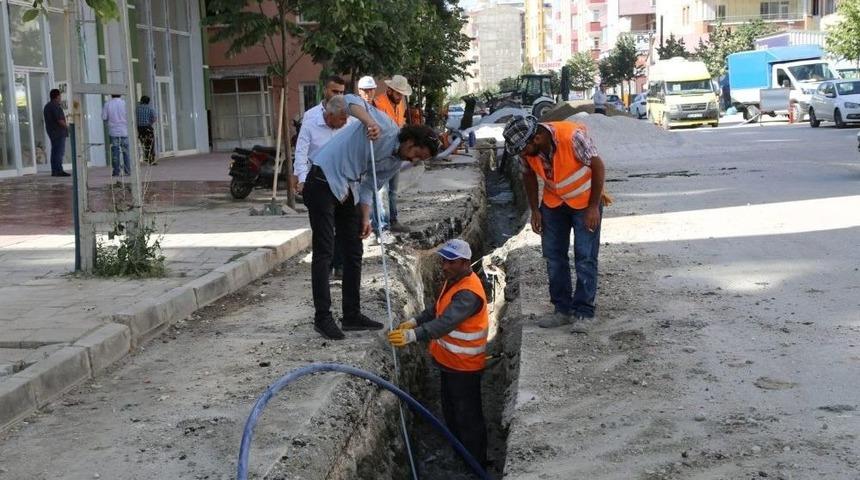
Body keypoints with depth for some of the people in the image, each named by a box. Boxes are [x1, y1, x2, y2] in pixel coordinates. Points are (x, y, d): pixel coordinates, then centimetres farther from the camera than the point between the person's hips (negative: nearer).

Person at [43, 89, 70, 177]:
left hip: (51, 132, 10)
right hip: (59, 132, -10)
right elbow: (59, 120, -20)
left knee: (54, 151, 11)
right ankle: (59, 170, -13)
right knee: (60, 151, -9)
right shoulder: (56, 106, -14)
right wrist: (67, 126, -5)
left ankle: (54, 171, 12)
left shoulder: (47, 106, 17)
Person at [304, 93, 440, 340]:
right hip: (324, 181, -9)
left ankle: (352, 315, 19)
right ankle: (322, 317, -2)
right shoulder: (385, 126, -14)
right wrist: (370, 123, -37)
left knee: (354, 252, 10)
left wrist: (365, 218, 0)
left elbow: (369, 187, 12)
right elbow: (351, 100, -21)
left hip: (348, 190, 9)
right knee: (324, 252, -7)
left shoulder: (396, 163, 8)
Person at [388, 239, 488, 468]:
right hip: (448, 360, 10)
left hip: (464, 366, -10)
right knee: (450, 412, 23)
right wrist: (414, 321, -1)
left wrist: (413, 335, -52)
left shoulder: (469, 294, -30)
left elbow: (445, 323, -42)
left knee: (467, 417, 4)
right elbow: (437, 308, 15)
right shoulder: (454, 279, 2)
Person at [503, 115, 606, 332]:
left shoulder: (572, 136, -33)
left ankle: (583, 312, -1)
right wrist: (535, 210, 1)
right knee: (554, 257, 5)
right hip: (553, 203, 5)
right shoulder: (526, 149, -17)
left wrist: (594, 207, -20)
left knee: (585, 257, -7)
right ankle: (562, 310, 13)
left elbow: (598, 166, -22)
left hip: (585, 201, -5)